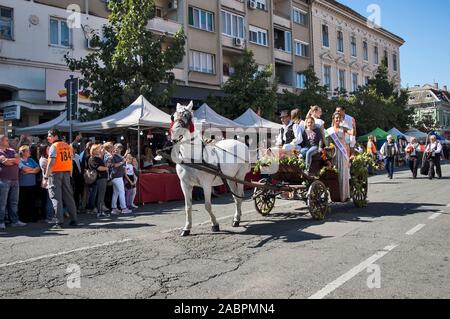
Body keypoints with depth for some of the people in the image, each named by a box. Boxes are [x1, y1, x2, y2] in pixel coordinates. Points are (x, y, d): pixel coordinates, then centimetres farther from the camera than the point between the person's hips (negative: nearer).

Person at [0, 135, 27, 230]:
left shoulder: (11, 150, 17)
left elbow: (18, 160, 4)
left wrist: (9, 160, -8)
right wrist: (15, 161, 0)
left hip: (15, 179, 6)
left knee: (14, 202, 10)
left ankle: (15, 221, 16)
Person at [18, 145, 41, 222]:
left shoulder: (31, 160, 15)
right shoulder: (19, 161, -3)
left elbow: (38, 169, 6)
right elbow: (25, 169, -16)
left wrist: (30, 171, -9)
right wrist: (34, 169, -1)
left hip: (32, 184, 5)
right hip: (23, 185, -5)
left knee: (32, 202, 7)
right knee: (23, 202, 1)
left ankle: (33, 217, 13)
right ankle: (23, 217, 9)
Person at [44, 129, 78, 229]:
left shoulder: (54, 146, -7)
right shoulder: (68, 146, 12)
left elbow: (51, 163, -15)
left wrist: (46, 176, -13)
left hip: (56, 173, -6)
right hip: (67, 172, 6)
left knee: (56, 198, -3)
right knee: (68, 196, 10)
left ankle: (59, 222, -7)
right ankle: (74, 220, 13)